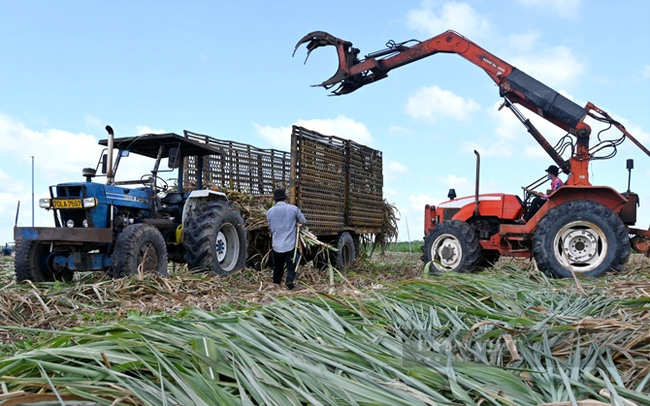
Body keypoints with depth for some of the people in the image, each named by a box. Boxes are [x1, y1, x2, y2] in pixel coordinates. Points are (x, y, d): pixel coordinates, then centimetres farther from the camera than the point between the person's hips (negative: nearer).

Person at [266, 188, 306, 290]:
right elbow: (303, 221, 6)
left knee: (277, 266, 17)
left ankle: (276, 284, 24)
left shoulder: (270, 211, 2)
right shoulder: (293, 208, -4)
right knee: (291, 266, 3)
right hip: (290, 244, -2)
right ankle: (289, 281, -17)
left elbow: (270, 228, 11)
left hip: (277, 245, 2)